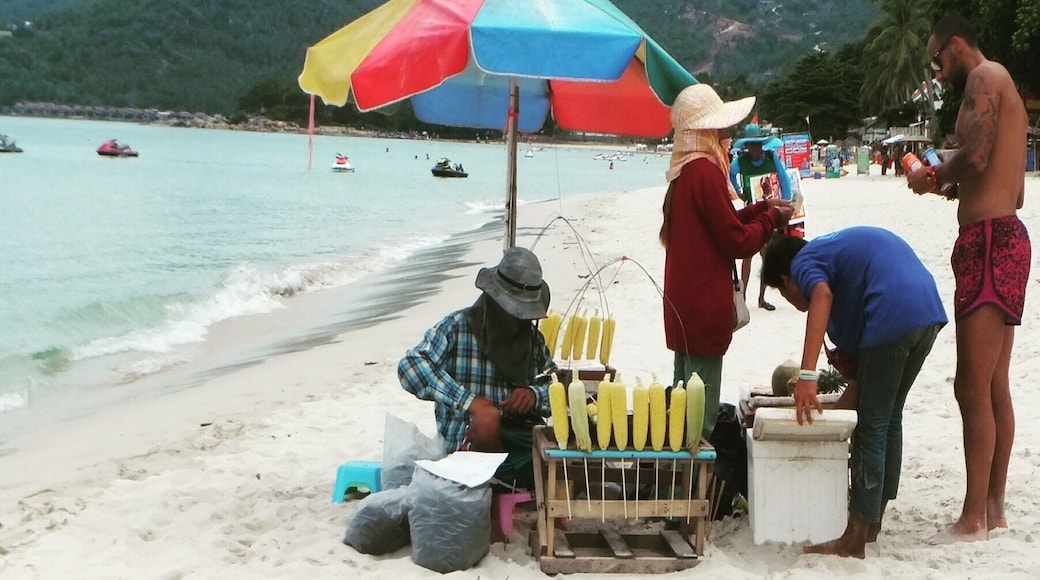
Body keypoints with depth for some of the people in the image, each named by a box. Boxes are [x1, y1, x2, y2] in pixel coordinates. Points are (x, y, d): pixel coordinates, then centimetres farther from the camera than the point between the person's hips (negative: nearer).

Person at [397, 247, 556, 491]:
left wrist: (535, 395, -8)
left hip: (523, 436, 3)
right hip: (469, 443, -3)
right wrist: (469, 402, -25)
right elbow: (410, 366, -16)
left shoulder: (533, 337, 17)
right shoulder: (457, 327, -2)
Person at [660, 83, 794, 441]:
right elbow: (738, 241, -15)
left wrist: (761, 208, 13)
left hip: (684, 303, 10)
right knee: (701, 412, -4)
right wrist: (772, 218, 0)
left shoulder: (685, 170, 12)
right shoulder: (705, 171, -17)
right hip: (705, 307, -10)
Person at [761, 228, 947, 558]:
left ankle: (854, 540, 3)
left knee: (871, 426, -2)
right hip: (929, 309, 9)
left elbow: (822, 295, -19)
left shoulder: (803, 263, 7)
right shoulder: (835, 250, 32)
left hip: (893, 316, -9)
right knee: (890, 418, 19)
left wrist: (807, 376, -26)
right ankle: (872, 524, 29)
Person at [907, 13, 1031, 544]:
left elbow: (976, 156, -23)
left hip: (989, 242, -11)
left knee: (973, 387, -10)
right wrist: (951, 186, 17)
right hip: (1005, 236, 11)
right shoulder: (1004, 88, 23)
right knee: (995, 386, 13)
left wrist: (934, 175, -4)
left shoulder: (984, 78, -8)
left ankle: (973, 519, -7)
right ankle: (994, 507, 19)